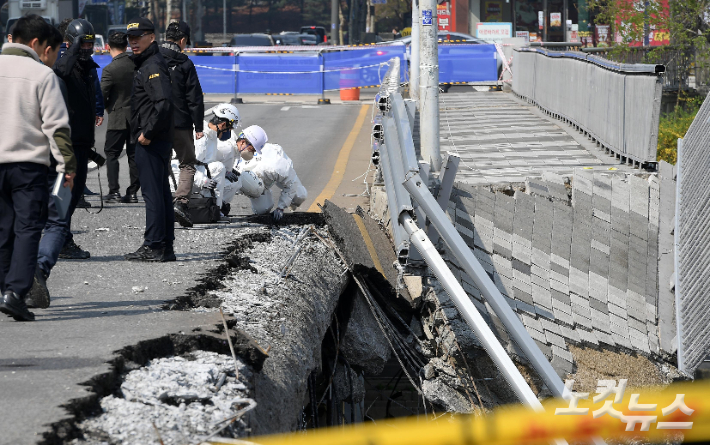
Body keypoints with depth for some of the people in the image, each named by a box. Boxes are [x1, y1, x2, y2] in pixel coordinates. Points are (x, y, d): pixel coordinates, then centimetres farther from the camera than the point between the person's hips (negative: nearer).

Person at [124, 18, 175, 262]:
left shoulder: (153, 66, -14)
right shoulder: (145, 64, 18)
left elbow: (164, 103, -26)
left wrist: (147, 133, -20)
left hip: (151, 141, -11)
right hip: (159, 140, 11)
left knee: (152, 193, -9)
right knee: (161, 192, 11)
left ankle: (153, 246, -8)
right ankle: (165, 247, 15)